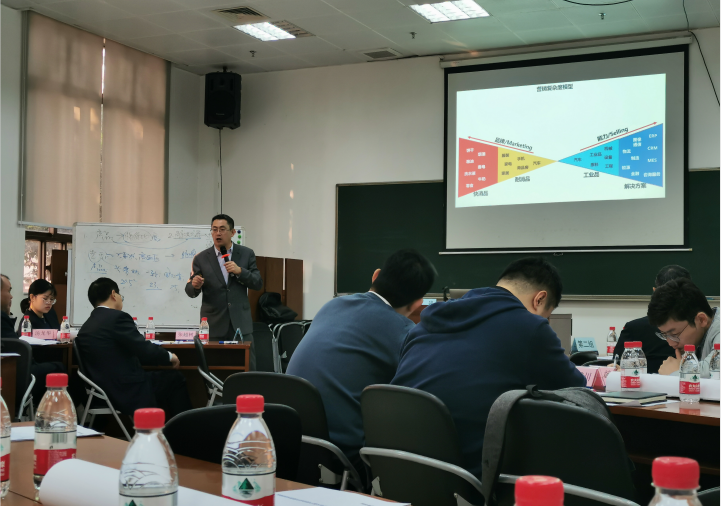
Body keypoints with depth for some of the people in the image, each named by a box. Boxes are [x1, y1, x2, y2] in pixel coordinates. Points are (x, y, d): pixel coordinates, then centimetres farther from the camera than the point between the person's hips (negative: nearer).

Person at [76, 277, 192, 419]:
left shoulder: (85, 327, 12)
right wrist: (170, 357, 0)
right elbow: (146, 351, -18)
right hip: (128, 392, -9)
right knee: (175, 379, 9)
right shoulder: (117, 317, -14)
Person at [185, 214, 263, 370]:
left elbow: (258, 284, 3)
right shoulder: (201, 259, 3)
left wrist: (240, 271, -13)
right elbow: (190, 291, 2)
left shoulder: (246, 254, 6)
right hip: (214, 324, 0)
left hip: (240, 323, 0)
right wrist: (195, 285, -21)